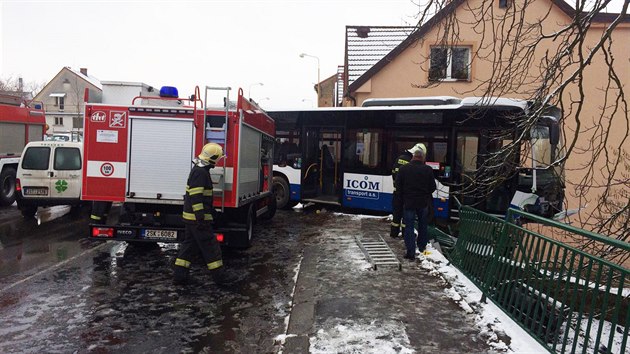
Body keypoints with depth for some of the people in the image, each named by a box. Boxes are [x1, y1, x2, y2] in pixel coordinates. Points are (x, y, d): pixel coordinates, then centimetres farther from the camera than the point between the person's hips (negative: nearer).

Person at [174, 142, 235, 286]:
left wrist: (211, 211, 30)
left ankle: (180, 275, 17)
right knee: (210, 246, -2)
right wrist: (200, 218, -26)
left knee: (189, 245, 14)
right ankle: (219, 276, 7)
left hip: (191, 218, 10)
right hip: (197, 218, -10)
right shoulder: (200, 172, -19)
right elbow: (195, 197, -24)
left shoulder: (200, 170, 15)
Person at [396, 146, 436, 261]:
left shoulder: (404, 169, -9)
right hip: (423, 202, 2)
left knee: (409, 226, 2)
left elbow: (398, 185, -5)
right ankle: (422, 247, 35)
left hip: (408, 202, -2)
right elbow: (432, 187, -2)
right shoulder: (428, 170, -8)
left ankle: (410, 252, -2)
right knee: (423, 225, 21)